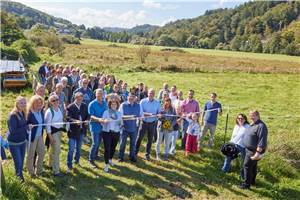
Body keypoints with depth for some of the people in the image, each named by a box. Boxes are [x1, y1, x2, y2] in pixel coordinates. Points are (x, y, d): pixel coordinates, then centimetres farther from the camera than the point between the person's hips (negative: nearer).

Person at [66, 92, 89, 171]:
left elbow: (87, 115, 7)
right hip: (73, 130, -4)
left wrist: (87, 120, -15)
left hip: (81, 130, 5)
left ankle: (77, 160, 40)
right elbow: (68, 118, -19)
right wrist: (76, 121, -34)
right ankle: (69, 164, 15)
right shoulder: (70, 107, -12)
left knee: (78, 147, 21)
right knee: (71, 149, 0)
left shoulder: (84, 106, 1)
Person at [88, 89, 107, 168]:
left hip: (102, 126, 5)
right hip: (95, 126, -5)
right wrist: (98, 119, -33)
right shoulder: (92, 104, -11)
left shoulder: (105, 103, 5)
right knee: (95, 143, -8)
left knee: (99, 143, 17)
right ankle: (91, 160, 6)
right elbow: (91, 116, -16)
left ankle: (95, 155, 38)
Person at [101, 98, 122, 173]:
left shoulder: (119, 113, 7)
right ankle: (106, 164, 3)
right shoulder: (106, 112, -1)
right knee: (107, 148, -6)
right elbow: (102, 123, -5)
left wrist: (121, 123, -10)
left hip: (116, 133, 3)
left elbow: (120, 124, 11)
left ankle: (110, 159, 38)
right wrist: (104, 121, -26)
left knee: (113, 148, 13)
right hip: (107, 132, -3)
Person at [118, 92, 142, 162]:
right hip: (125, 127, -2)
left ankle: (132, 156, 30)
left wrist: (137, 117, -14)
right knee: (122, 143, 7)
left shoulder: (138, 105, 3)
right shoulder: (123, 105, -6)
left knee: (133, 143, 14)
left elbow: (141, 115, 6)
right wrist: (128, 117, -23)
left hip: (134, 127, 3)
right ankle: (121, 157, 23)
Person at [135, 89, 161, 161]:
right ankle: (135, 152, 19)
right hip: (144, 122, -2)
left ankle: (147, 154, 23)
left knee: (150, 139, 9)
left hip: (152, 123, 2)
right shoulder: (143, 101, -7)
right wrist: (149, 114, -28)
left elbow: (159, 112, 3)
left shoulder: (157, 103, 0)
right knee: (139, 138, 4)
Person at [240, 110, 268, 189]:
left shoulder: (261, 126, -23)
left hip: (254, 151, -10)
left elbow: (262, 141, -28)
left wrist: (258, 152, -30)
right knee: (253, 165, 21)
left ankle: (247, 184, 7)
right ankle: (252, 181, 36)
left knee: (247, 166, -4)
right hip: (250, 149, 10)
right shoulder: (253, 124, 9)